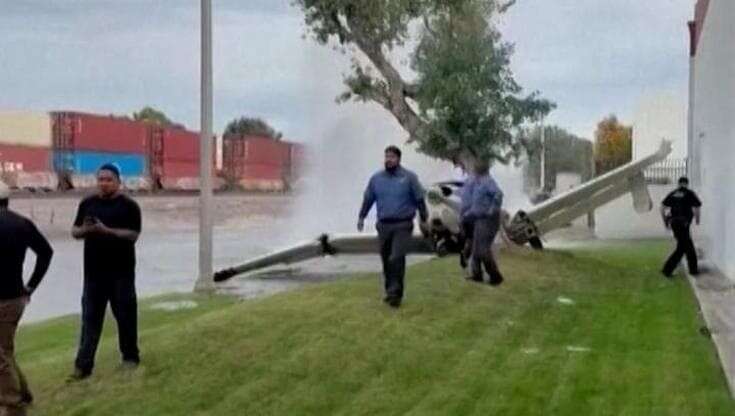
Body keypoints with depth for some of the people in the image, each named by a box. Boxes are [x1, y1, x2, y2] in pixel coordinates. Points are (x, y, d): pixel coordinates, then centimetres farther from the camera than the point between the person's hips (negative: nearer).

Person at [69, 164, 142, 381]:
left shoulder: (128, 206, -5)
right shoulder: (87, 204, 9)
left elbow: (133, 235, -13)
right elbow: (75, 231, 11)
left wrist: (106, 230, -25)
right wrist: (84, 230, -12)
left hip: (121, 271, -3)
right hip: (93, 271, 4)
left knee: (125, 315, 7)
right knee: (90, 318, 3)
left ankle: (130, 357, 23)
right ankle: (83, 365, 5)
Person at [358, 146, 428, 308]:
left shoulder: (409, 177, -2)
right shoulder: (376, 178, 8)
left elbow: (419, 199, 4)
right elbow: (368, 199, 17)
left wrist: (424, 219, 6)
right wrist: (361, 217, 18)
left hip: (403, 225, -4)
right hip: (383, 225, 4)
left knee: (397, 259, -14)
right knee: (386, 260, 9)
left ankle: (395, 293, -9)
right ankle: (390, 291, 23)